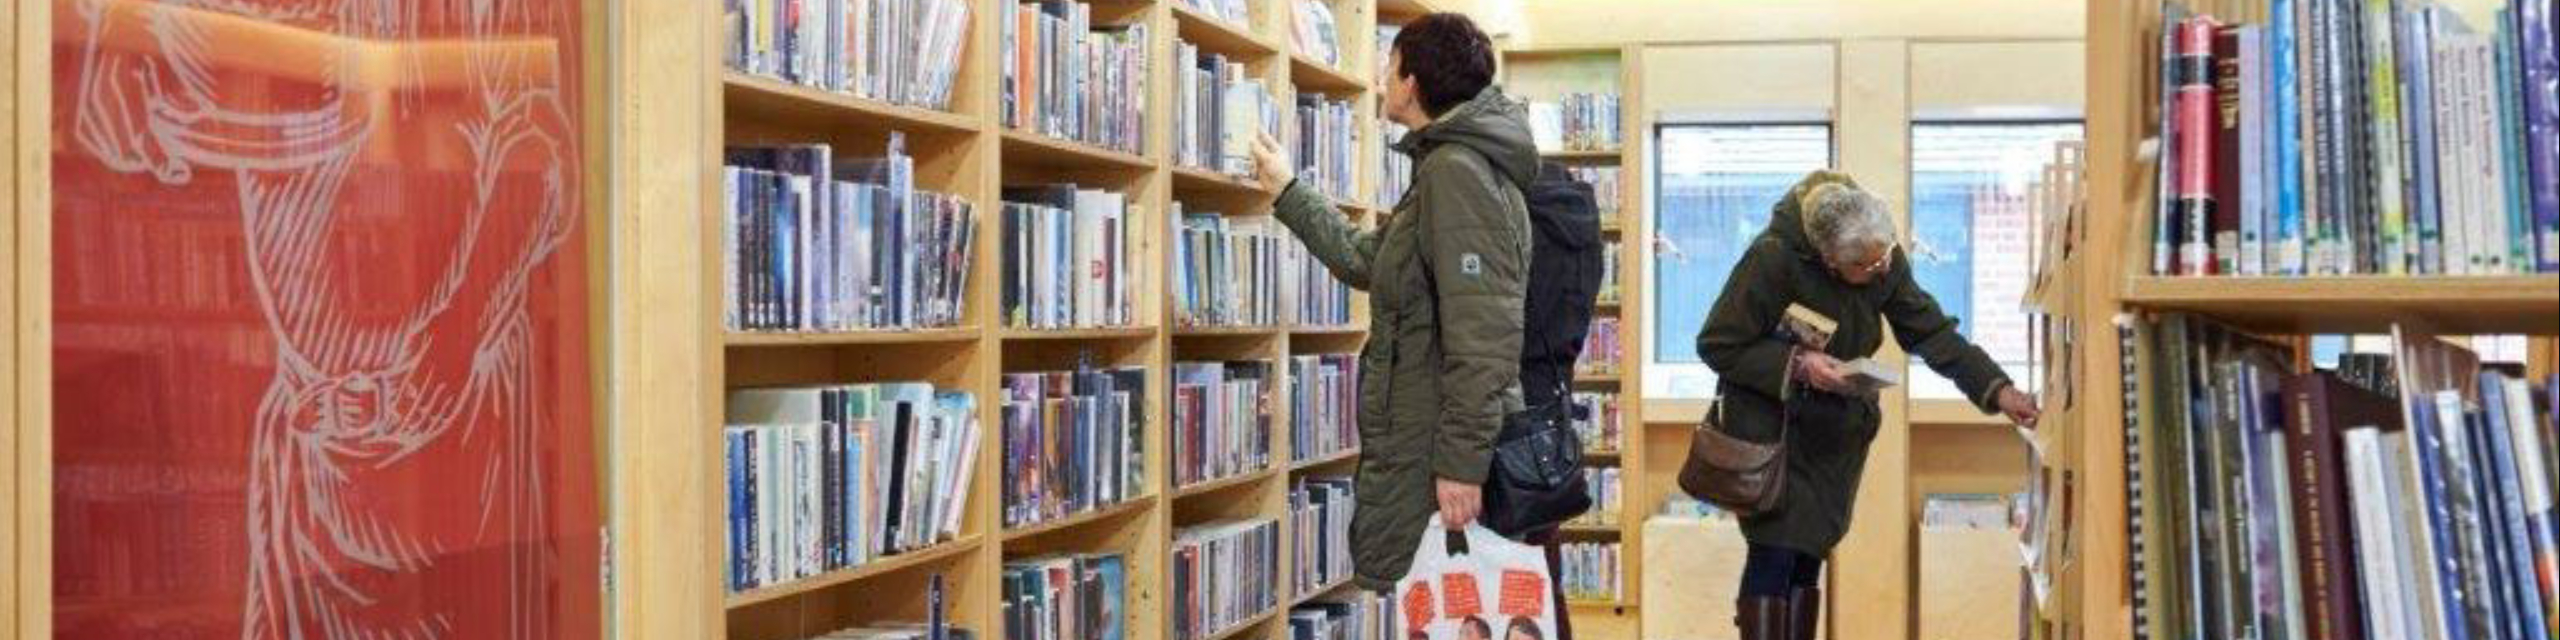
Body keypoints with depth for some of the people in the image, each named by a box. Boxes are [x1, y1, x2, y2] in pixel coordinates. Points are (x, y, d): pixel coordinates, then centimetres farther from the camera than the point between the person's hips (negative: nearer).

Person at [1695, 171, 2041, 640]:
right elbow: (1717, 345, -17)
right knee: (1774, 553, -11)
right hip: (1771, 421, -5)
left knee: (1809, 556, 7)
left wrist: (1998, 391, -14)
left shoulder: (1884, 260, -9)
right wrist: (1795, 365, -27)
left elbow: (1932, 332, -4)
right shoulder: (1772, 259, -24)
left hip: (1836, 433, 5)